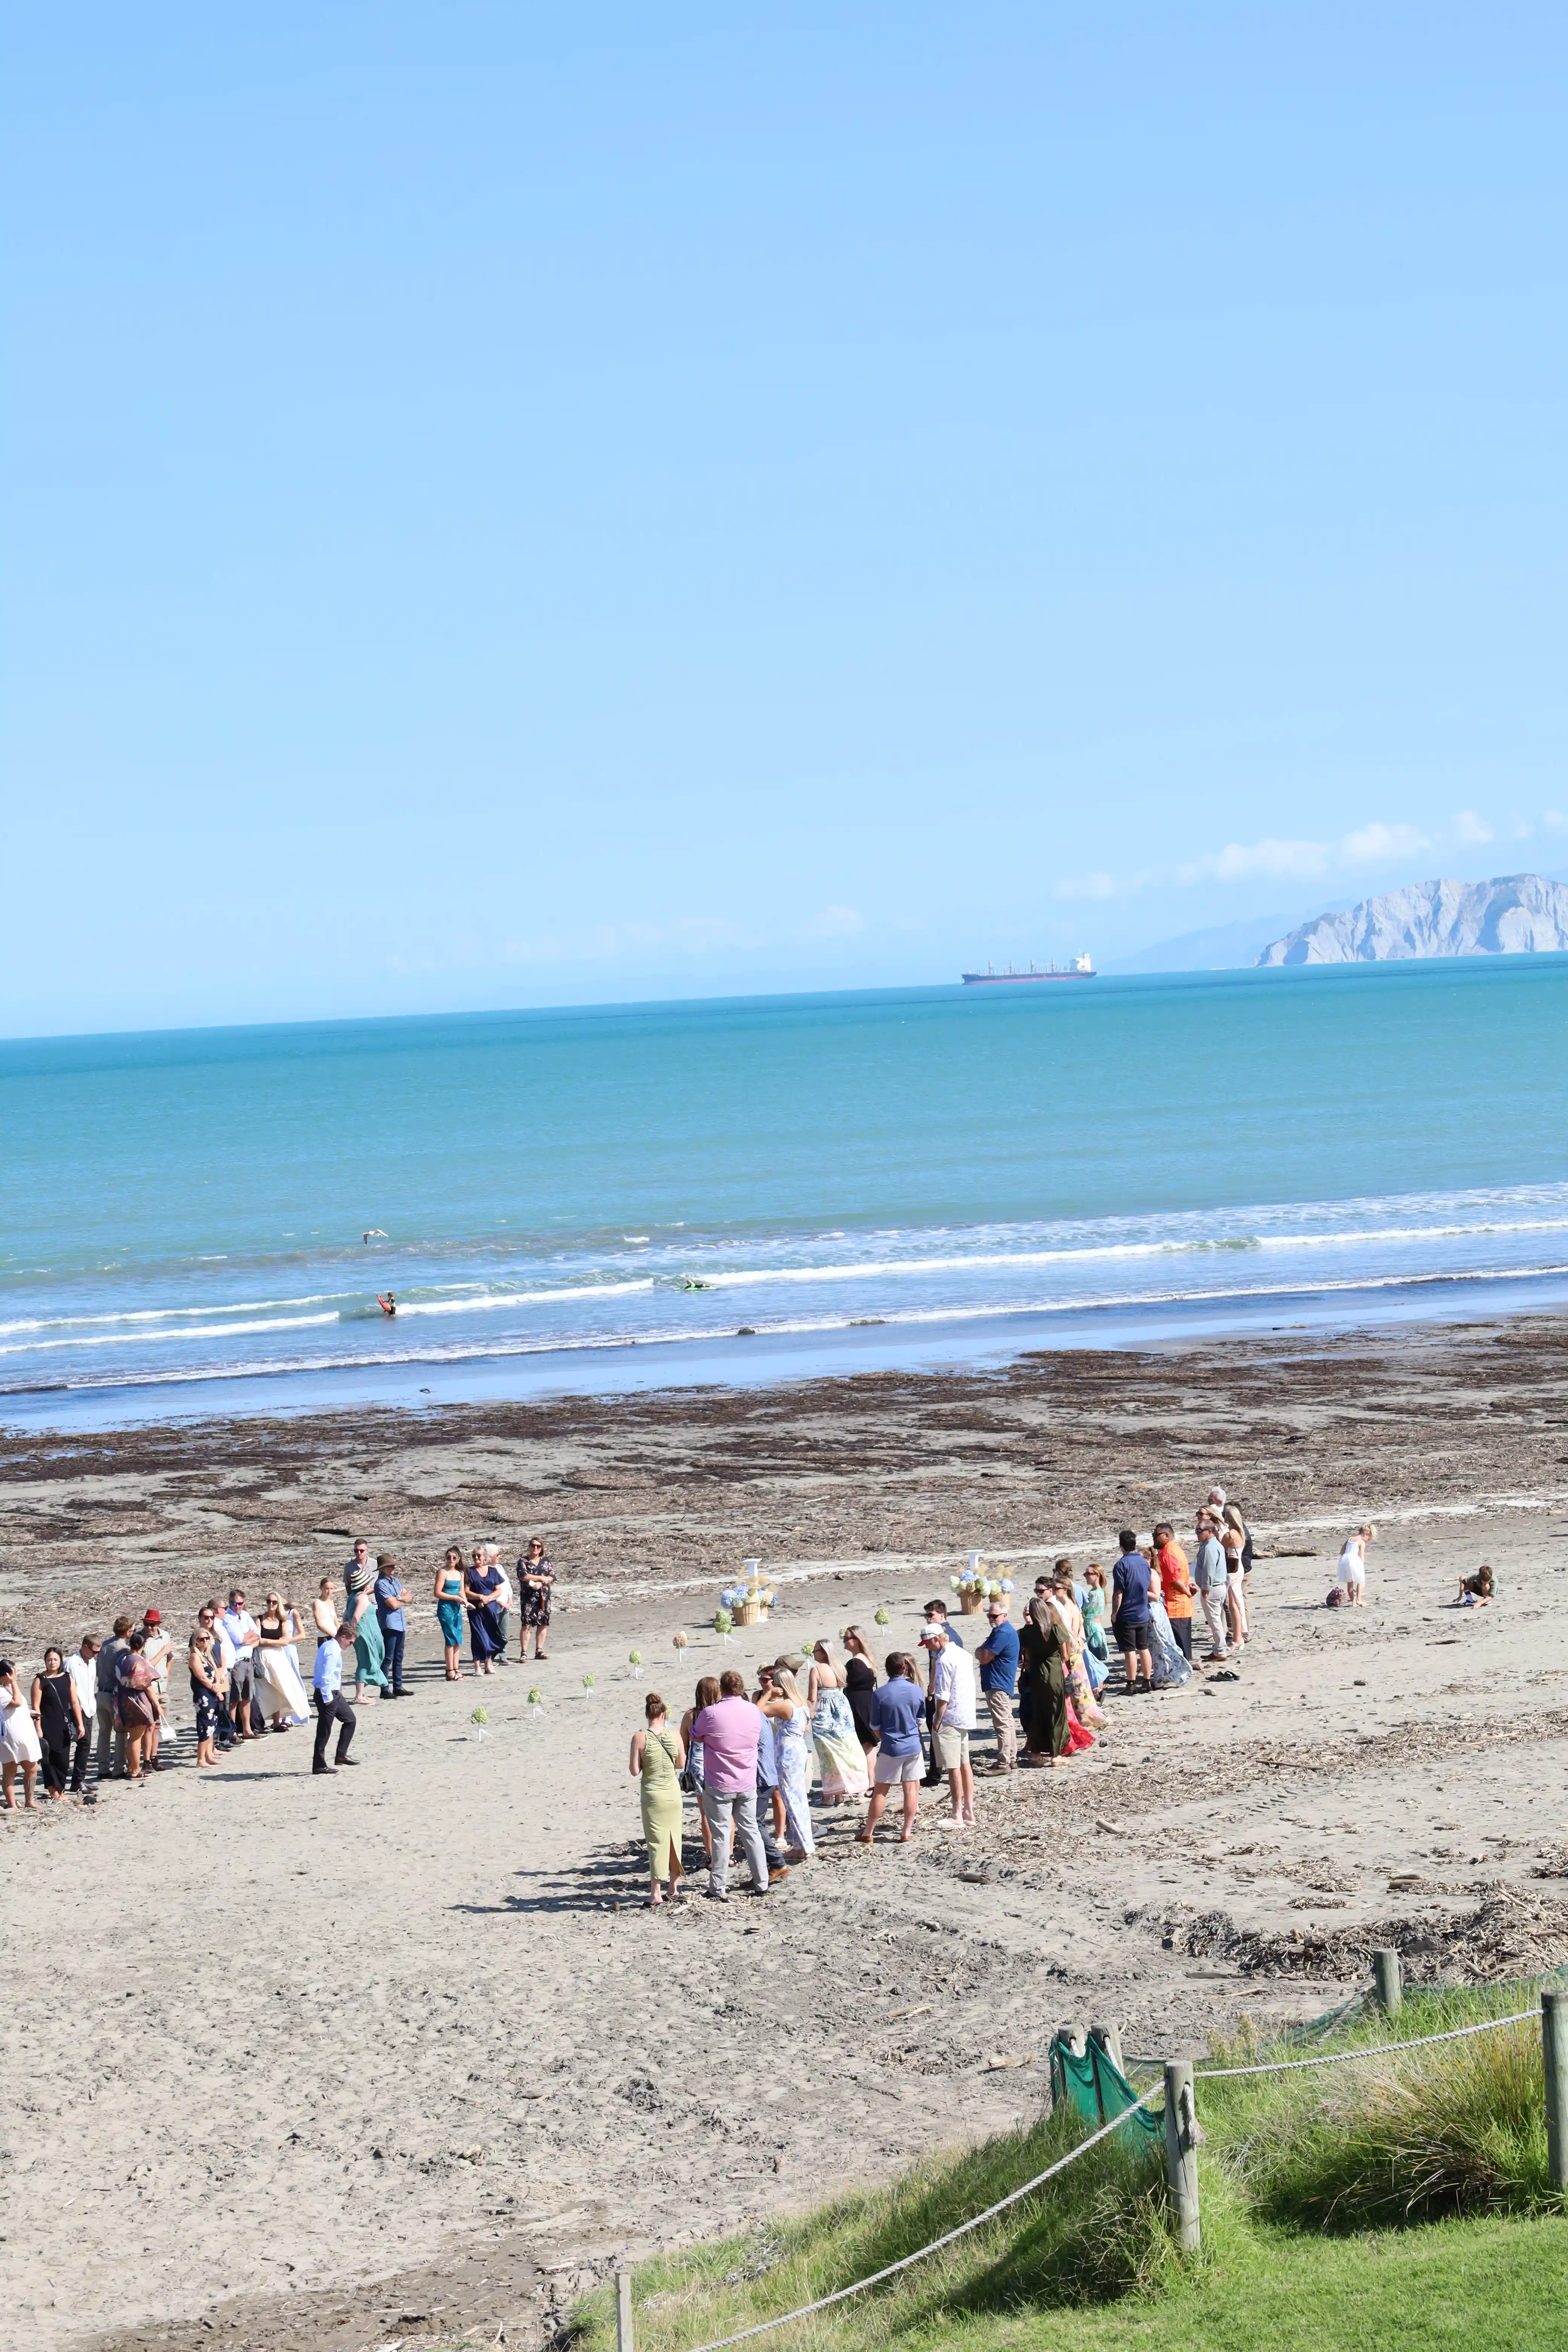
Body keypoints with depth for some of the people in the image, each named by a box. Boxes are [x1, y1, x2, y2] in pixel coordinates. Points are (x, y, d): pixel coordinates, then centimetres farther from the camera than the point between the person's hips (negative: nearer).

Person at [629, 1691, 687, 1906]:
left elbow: (635, 1772, -11)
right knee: (674, 1840, 16)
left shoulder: (640, 1738, -13)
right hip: (673, 1792, 3)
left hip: (653, 1794, -3)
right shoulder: (675, 1736, -5)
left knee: (657, 1842, 1)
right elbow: (682, 1765, 6)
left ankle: (656, 1892, -3)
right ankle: (675, 1886, 26)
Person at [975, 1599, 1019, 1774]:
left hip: (997, 1686, -12)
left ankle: (1004, 1763, -9)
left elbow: (984, 1658, -19)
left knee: (1002, 1724, -9)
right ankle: (1011, 1759, 22)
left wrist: (979, 1653, 1)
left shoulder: (1003, 1634, -18)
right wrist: (983, 1653, -1)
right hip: (1003, 1684, 12)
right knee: (1007, 1723, 15)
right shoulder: (999, 1631, 18)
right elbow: (985, 1657, 20)